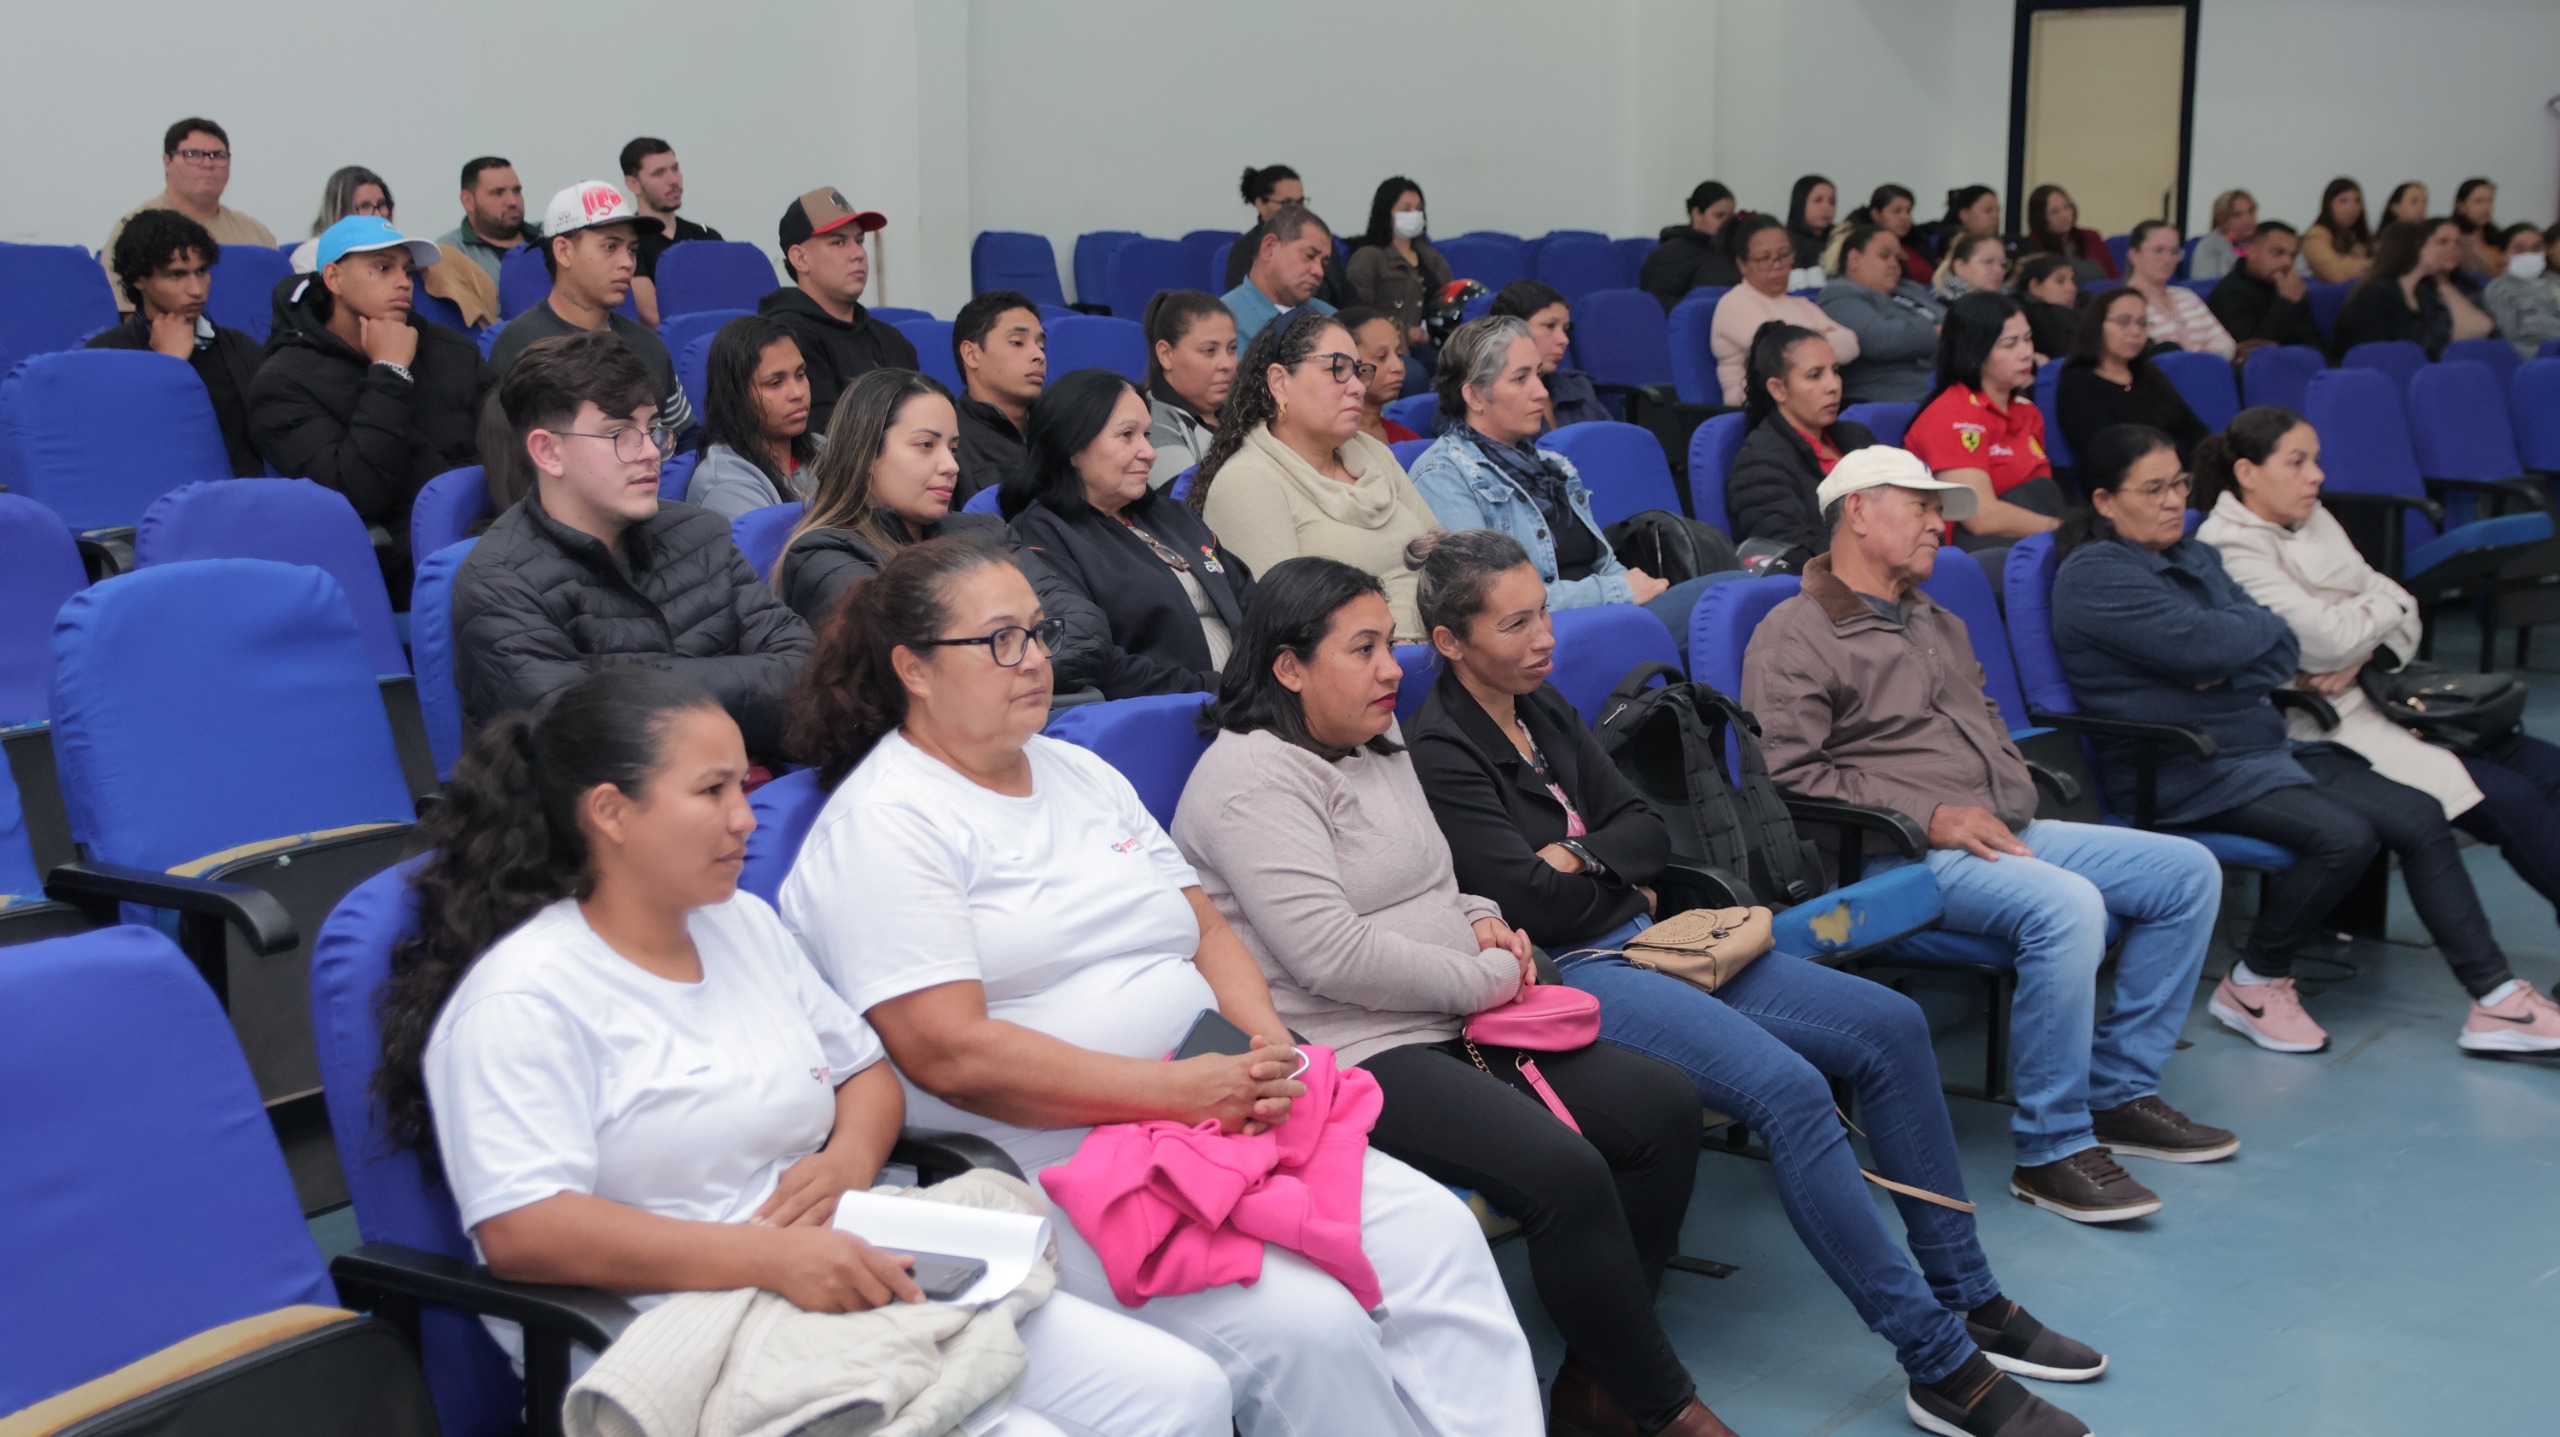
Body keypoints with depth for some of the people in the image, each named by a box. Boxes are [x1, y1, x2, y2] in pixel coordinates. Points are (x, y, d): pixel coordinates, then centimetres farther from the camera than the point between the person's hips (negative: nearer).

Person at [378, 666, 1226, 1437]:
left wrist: (850, 1158, 0)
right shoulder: (522, 995, -8)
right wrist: (768, 1258, -27)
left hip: (859, 1290, 8)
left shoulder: (745, 925, 17)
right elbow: (520, 1231, -19)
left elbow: (866, 1071, 26)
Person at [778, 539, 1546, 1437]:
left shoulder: (1082, 776, 18)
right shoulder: (883, 825, -8)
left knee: (1437, 1236, -11)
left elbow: (1206, 930, 19)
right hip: (1054, 1181, -8)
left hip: (1216, 1127, 8)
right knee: (1307, 1325, -25)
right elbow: (950, 1054, -17)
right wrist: (1176, 1088, -19)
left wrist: (1267, 1046, -3)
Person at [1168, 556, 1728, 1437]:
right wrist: (1487, 978, -12)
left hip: (1451, 1028, 10)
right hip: (1352, 1058, -10)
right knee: (1563, 1173, -27)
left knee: (1662, 1106, -4)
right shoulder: (1253, 777, -14)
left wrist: (1481, 920, 7)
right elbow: (1332, 955, -22)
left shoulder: (1377, 746, 16)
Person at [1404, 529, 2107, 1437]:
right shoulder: (1440, 755, -10)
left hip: (1640, 937, 9)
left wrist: (1577, 859, -6)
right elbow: (1532, 901, -16)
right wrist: (1615, 873, 1)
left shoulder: (1545, 709, 15)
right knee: (1789, 1088, -29)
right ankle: (1939, 1364, -21)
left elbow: (1649, 833, 12)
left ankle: (1967, 1301, 5)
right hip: (1568, 978, -9)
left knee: (1890, 1027, -3)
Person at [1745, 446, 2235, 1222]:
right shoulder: (1795, 637, -5)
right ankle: (2050, 1148, -22)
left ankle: (2118, 1091, 8)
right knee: (2066, 904, -34)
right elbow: (1789, 777, -15)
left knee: (2188, 870, 2)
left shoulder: (1937, 624, 25)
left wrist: (2014, 791, 12)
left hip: (2004, 832, 10)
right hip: (1899, 856, -9)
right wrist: (1929, 815, -18)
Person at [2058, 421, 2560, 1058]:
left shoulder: (2193, 554, 16)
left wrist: (2233, 663, -14)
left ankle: (2498, 1002, 3)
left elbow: (2281, 647, 10)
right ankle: (2253, 985, -7)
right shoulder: (2095, 575, -12)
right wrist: (2260, 626, -1)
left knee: (2420, 817, -2)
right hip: (2184, 773, -9)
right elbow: (2206, 645, -22)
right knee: (2343, 835, -27)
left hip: (2264, 746, 9)